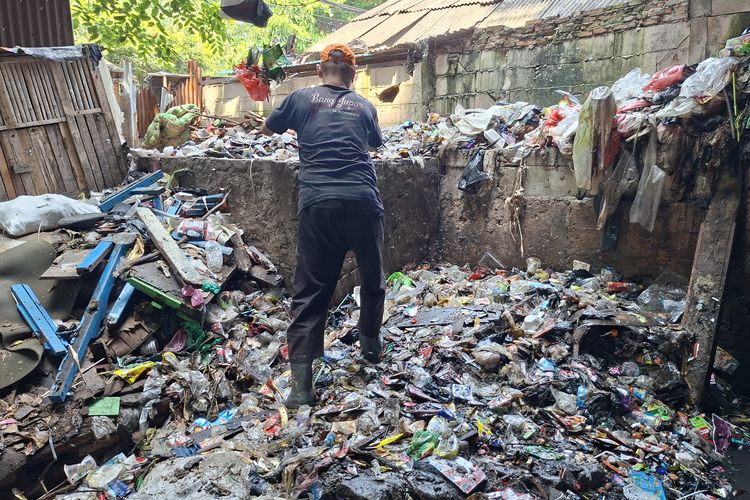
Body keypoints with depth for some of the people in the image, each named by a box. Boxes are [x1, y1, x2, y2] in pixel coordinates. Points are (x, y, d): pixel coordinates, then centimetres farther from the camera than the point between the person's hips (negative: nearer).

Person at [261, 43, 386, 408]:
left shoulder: (302, 98, 14)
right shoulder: (364, 106, 18)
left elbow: (267, 128, 31)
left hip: (318, 203, -1)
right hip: (363, 200, 1)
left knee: (310, 289, 3)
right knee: (372, 276, 22)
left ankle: (301, 384, -2)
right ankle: (371, 345, 39)